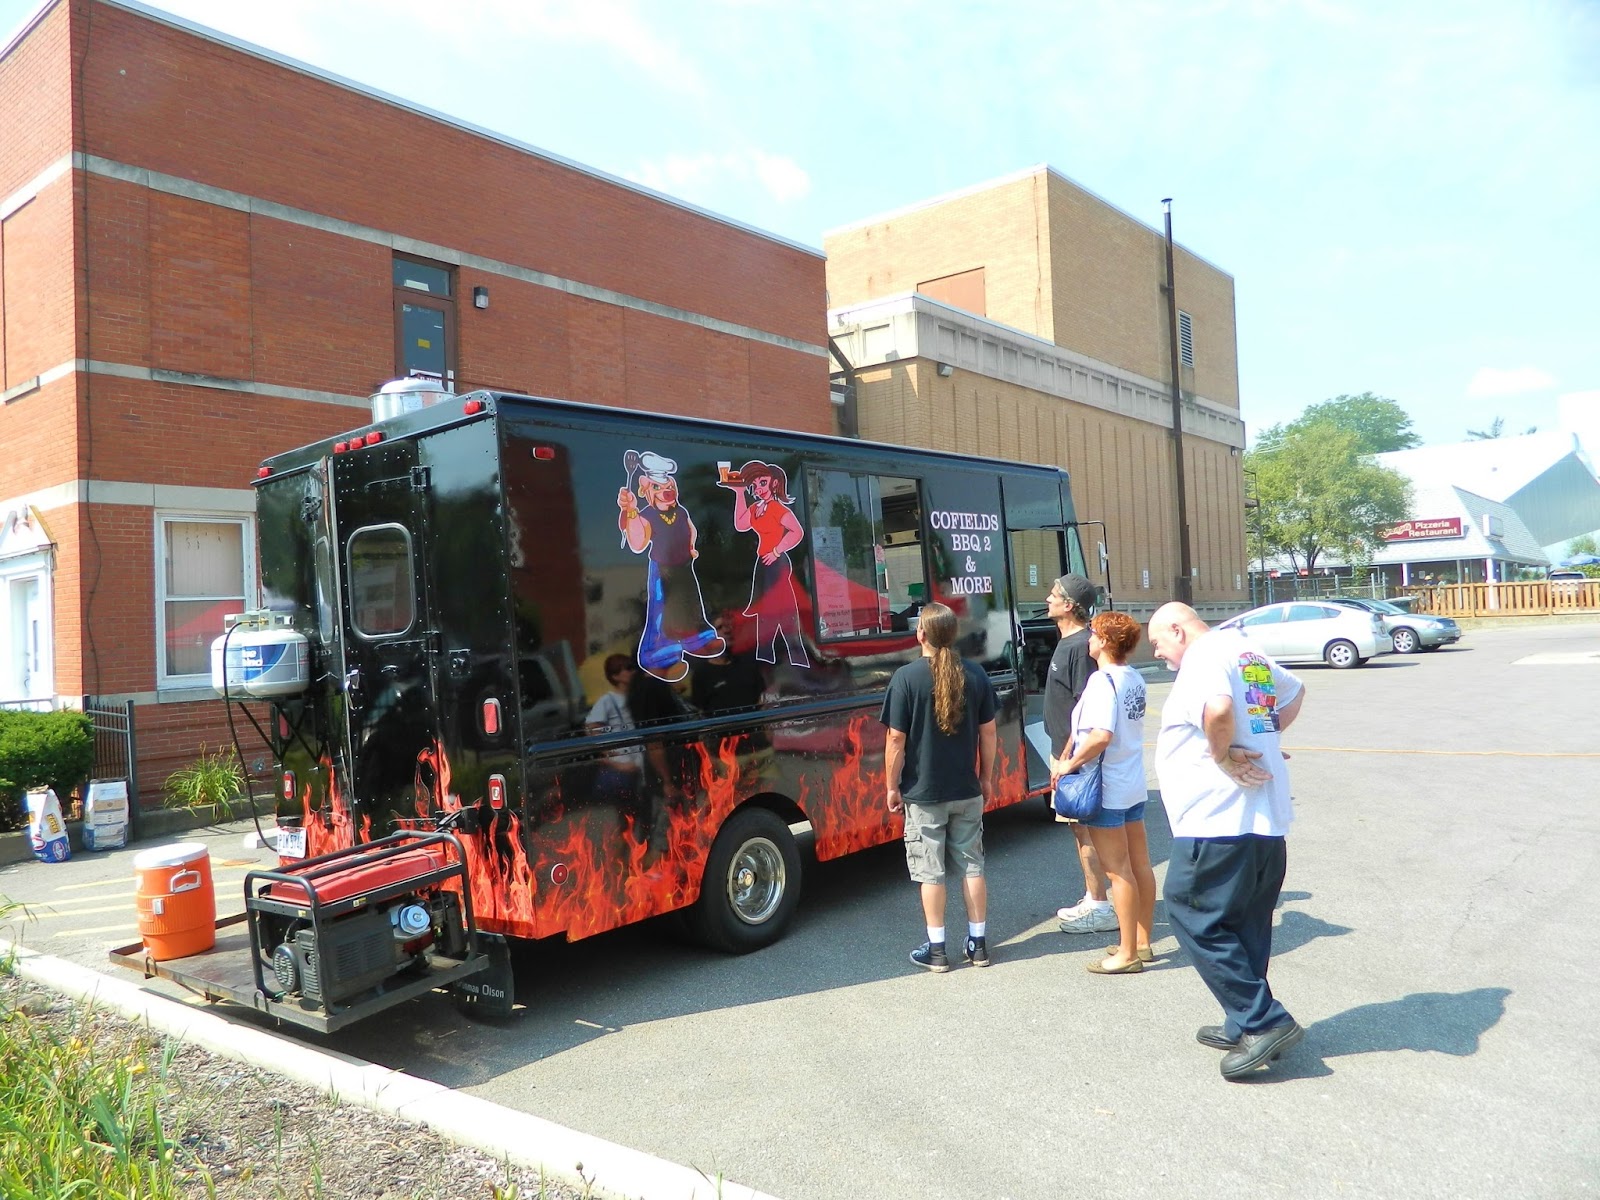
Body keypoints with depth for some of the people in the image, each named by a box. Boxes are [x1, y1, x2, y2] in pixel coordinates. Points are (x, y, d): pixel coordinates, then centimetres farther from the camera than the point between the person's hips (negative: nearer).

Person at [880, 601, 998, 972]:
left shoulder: (907, 677, -14)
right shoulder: (975, 675, -2)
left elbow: (896, 739, -13)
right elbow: (988, 732, 4)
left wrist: (892, 786, -3)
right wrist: (986, 778, 16)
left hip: (923, 793, -4)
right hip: (967, 791, 4)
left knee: (930, 872, 6)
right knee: (972, 866, 13)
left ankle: (936, 949, 13)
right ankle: (978, 943, 21)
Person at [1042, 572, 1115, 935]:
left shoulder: (1080, 646, -19)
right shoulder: (1068, 642, 11)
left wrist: (1066, 759, -21)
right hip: (1066, 752, 10)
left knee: (1084, 827, -2)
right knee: (1081, 827, 16)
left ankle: (1100, 908, 7)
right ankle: (1092, 899, 26)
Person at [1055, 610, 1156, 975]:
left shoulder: (1103, 680, -20)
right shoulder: (1135, 678, 6)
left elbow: (1100, 735, -30)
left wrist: (1070, 764, -18)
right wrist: (1074, 754, 14)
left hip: (1106, 790, -9)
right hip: (1134, 786, 9)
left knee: (1119, 871, 0)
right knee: (1140, 865, 14)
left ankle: (1127, 954, 9)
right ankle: (1142, 942, 26)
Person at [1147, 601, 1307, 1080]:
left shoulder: (1203, 657, -13)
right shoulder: (1248, 652, 17)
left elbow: (1218, 709, -34)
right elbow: (1294, 692, 34)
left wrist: (1221, 754, -17)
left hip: (1217, 822, -10)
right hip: (1266, 820, 10)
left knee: (1193, 915, 1)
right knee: (1246, 925, 17)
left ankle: (1263, 1021, 1)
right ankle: (1245, 1025, 25)